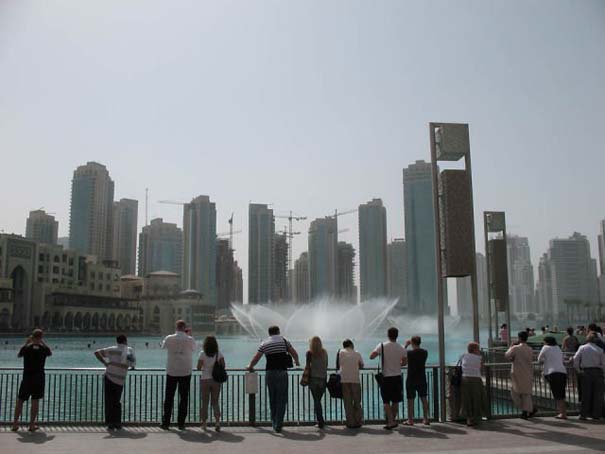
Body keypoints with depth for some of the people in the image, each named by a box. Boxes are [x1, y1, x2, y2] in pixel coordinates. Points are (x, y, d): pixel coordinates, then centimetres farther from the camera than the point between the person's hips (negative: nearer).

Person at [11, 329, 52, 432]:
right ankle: (32, 425, 7)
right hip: (39, 377, 0)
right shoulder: (44, 348, -6)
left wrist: (26, 343, 14)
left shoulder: (26, 348, -7)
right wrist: (43, 343, 15)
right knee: (35, 401, 5)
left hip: (27, 377, 0)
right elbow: (50, 353, 17)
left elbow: (18, 355, 15)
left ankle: (15, 424, 14)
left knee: (20, 400, 12)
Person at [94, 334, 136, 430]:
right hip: (120, 381, 1)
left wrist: (105, 363, 0)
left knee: (109, 402, 6)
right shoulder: (130, 350, 6)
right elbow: (133, 365, 14)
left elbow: (97, 352, -3)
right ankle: (117, 423, 10)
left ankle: (110, 423, 3)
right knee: (116, 402, 15)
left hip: (109, 378, -1)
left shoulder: (112, 349, 4)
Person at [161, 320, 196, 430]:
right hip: (185, 372, -1)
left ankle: (166, 423, 11)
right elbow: (193, 349, 12)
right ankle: (181, 423, 7)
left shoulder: (169, 338, -5)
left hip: (171, 372, 1)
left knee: (169, 397, 10)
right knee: (184, 397, 7)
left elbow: (163, 346, 15)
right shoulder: (190, 340, -7)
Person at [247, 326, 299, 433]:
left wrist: (250, 366, 29)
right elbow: (294, 354, 12)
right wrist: (297, 362, 32)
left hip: (269, 373, 3)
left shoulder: (264, 343, 10)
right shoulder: (283, 340, 6)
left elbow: (255, 359, 11)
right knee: (281, 400, 2)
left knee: (272, 399, 15)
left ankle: (274, 423, 20)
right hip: (282, 372, -2)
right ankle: (278, 425, -1)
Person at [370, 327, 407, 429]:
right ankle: (393, 420, 21)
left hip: (386, 377, -2)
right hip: (397, 377, 2)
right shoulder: (401, 348, -2)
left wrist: (378, 352, 9)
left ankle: (390, 421, -4)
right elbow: (404, 362, 5)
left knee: (386, 401, 4)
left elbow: (371, 356, -10)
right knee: (395, 401, 13)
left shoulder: (382, 346, -8)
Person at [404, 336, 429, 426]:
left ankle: (410, 420, 8)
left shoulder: (409, 353, -16)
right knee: (423, 399, 12)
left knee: (410, 400, 3)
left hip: (411, 380, -4)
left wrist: (406, 345, 6)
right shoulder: (425, 352, -2)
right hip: (422, 379, 4)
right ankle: (426, 419, 15)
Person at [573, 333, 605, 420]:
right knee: (597, 394, 7)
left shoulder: (582, 348, 2)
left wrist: (578, 370, 2)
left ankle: (583, 414, 5)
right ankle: (596, 414, 8)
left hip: (586, 371, 0)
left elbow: (575, 359, -7)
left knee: (585, 393, 5)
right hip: (597, 372, 0)